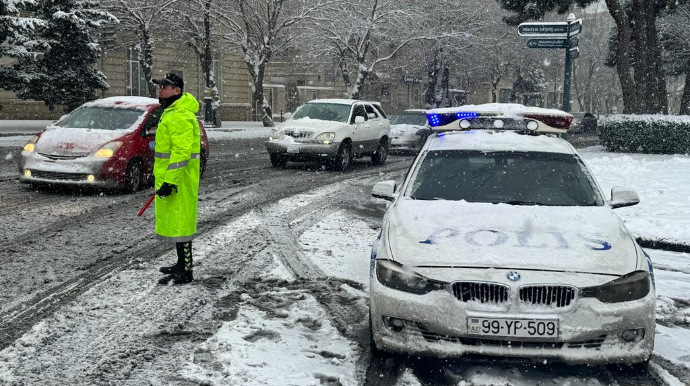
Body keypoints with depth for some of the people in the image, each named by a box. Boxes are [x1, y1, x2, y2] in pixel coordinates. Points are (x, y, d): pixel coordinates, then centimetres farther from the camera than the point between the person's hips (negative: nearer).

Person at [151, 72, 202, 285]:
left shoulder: (180, 116, -18)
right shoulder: (171, 112, 18)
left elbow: (182, 151, -25)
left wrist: (170, 182, -26)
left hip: (178, 177, -11)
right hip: (171, 177, 11)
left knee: (179, 222, -8)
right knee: (176, 222, 18)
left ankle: (185, 271, -3)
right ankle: (183, 264, 29)